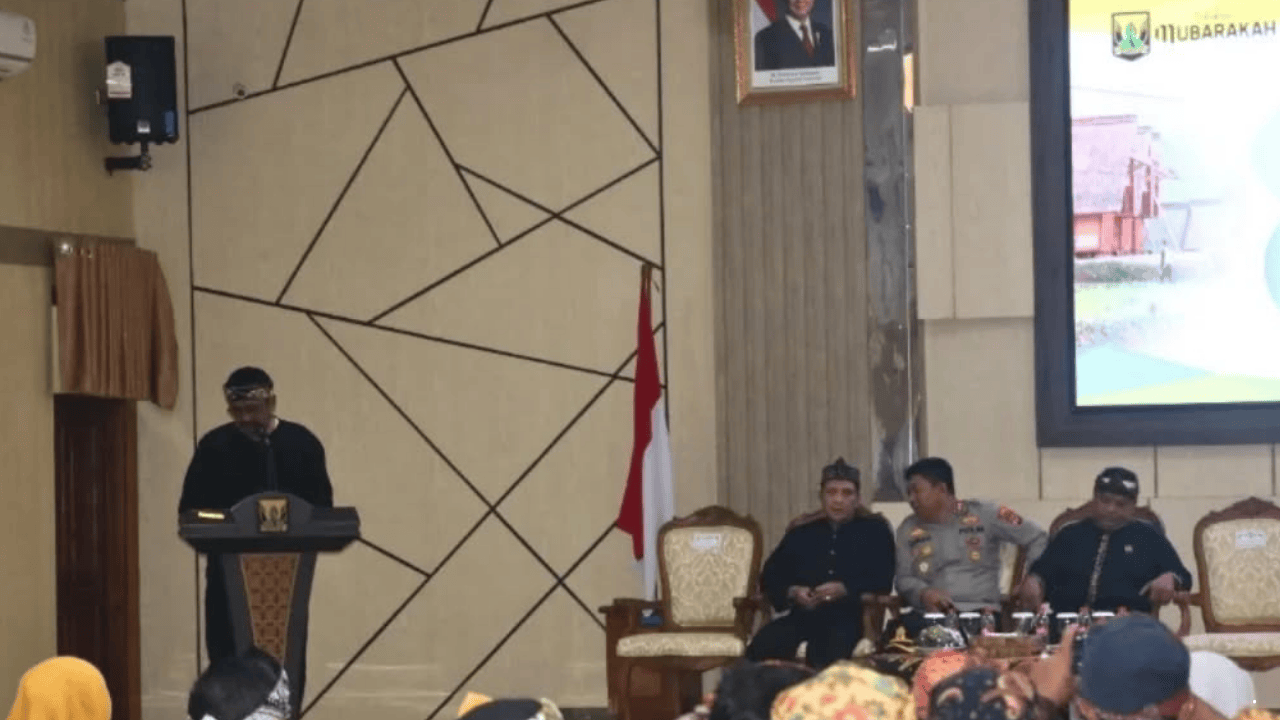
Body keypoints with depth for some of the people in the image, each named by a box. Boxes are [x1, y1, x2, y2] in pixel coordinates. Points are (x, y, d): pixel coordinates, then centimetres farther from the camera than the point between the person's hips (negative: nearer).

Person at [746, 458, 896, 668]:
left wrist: (845, 590, -13)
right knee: (762, 646, -30)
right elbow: (770, 576, 20)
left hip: (849, 619, -3)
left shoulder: (875, 531, 16)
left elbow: (882, 582, 3)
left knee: (828, 653, -40)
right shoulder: (801, 533, 25)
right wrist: (792, 592, -2)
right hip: (804, 616, 3)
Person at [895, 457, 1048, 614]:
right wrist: (923, 593, -12)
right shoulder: (908, 529, 16)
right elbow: (904, 579, 11)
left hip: (981, 609, -2)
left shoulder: (982, 514, 8)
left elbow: (1037, 539, 8)